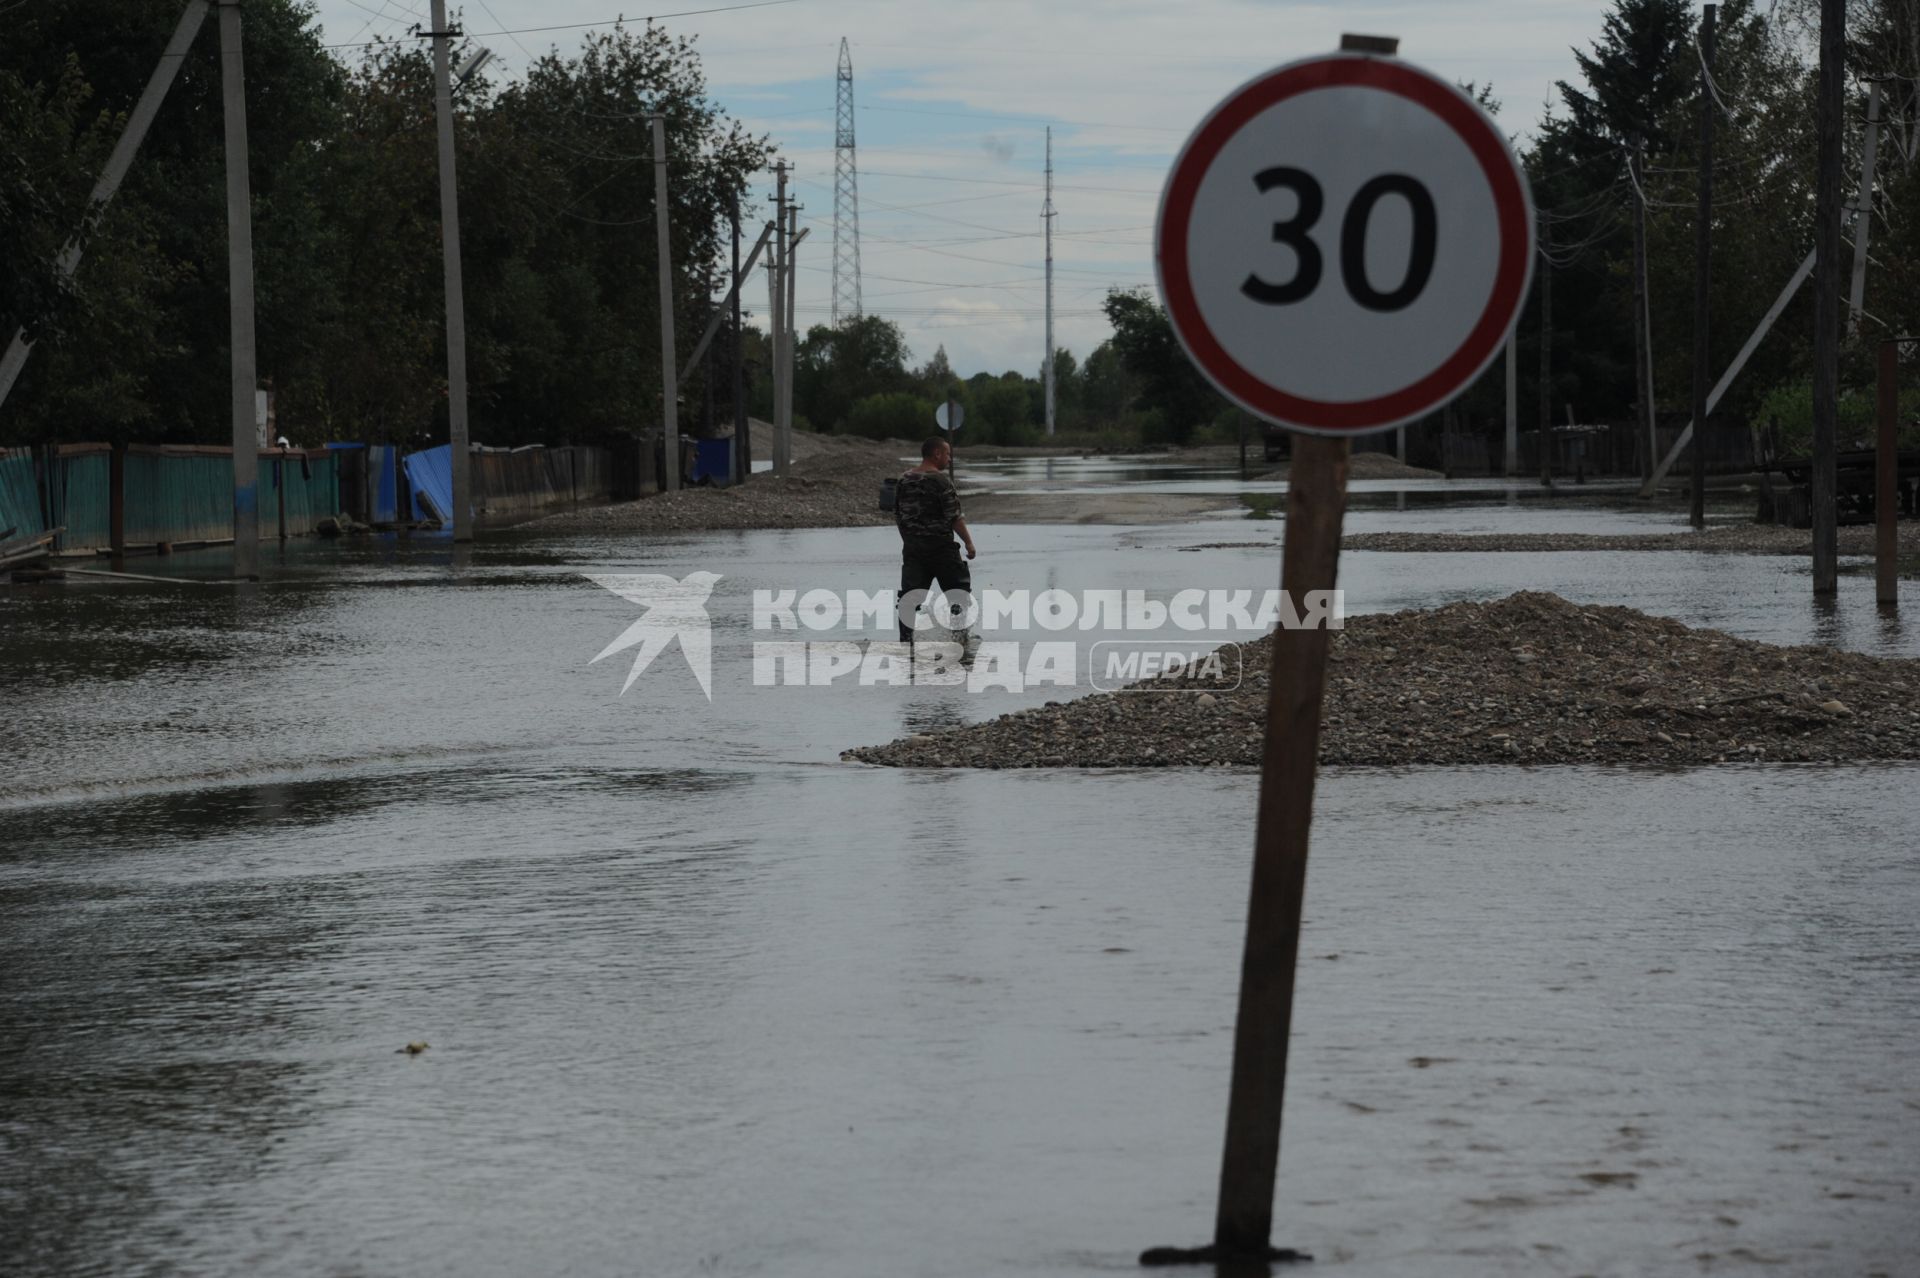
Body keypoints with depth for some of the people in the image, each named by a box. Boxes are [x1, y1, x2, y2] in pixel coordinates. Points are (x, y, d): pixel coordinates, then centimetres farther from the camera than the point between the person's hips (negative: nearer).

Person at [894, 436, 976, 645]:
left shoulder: (904, 480, 7)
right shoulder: (941, 480, -12)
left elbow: (898, 516, 12)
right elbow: (954, 517, -14)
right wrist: (968, 542, -5)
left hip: (912, 548, 5)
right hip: (940, 546, -5)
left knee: (909, 596, 6)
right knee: (960, 590, 8)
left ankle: (905, 641, 1)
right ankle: (960, 636, 7)